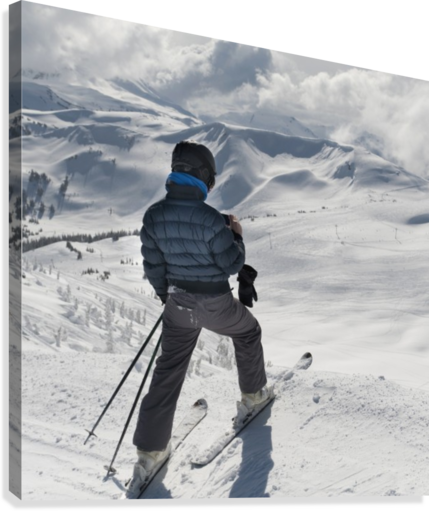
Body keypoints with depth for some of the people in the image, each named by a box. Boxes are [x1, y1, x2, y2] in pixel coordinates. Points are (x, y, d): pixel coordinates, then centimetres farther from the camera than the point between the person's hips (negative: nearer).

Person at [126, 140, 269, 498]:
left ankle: (150, 451, 17)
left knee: (168, 370, 13)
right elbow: (232, 265, -14)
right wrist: (238, 237, 3)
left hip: (178, 303, 4)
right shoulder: (211, 219, -25)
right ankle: (253, 393, 46)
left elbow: (153, 264, 1)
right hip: (215, 303, -4)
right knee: (248, 331, 28)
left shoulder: (154, 215, -9)